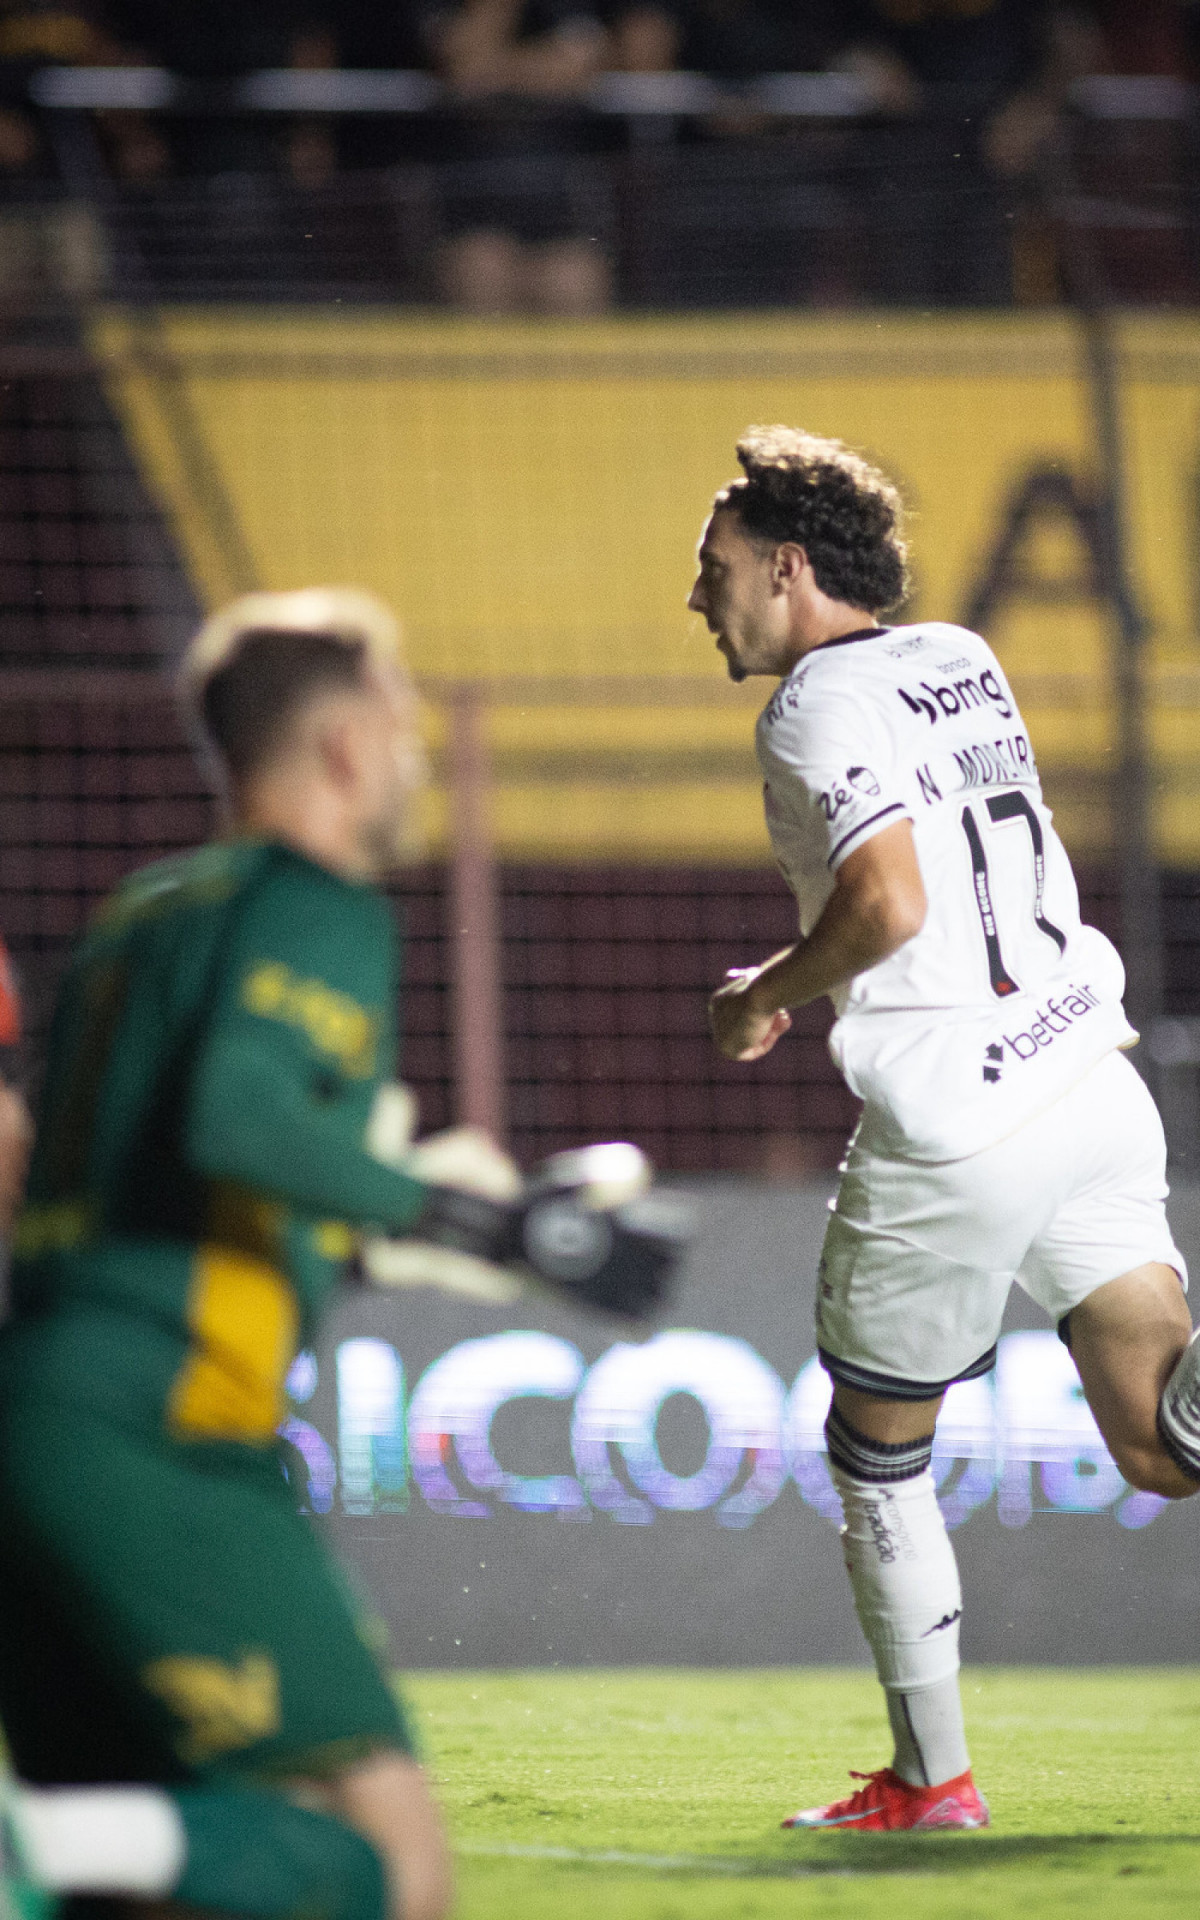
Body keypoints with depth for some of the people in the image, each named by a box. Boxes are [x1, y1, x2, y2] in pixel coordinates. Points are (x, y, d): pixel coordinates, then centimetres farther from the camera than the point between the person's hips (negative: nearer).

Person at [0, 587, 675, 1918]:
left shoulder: (141, 917, 24)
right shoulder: (318, 908, -2)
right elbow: (234, 1117, -20)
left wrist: (371, 1230, 35)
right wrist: (478, 1225, -17)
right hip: (161, 1440, -9)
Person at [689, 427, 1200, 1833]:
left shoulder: (821, 704, -10)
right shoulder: (961, 660, 16)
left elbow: (890, 900, -24)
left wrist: (769, 993, -6)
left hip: (955, 1133, -7)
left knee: (876, 1453, 12)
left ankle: (931, 1780, 17)